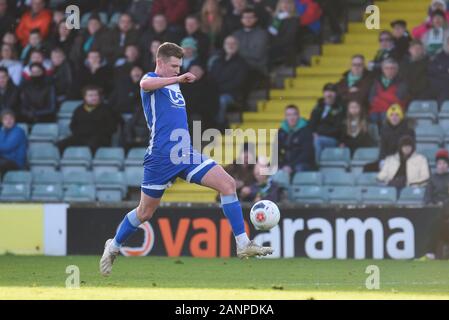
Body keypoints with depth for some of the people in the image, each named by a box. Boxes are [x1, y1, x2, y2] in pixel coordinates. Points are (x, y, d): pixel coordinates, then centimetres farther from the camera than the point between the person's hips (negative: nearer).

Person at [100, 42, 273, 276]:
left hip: (185, 154, 7)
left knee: (228, 184, -10)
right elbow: (145, 84, -32)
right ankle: (114, 246, 30)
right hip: (161, 157, -7)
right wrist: (178, 79, -36)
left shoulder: (173, 86, 20)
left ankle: (243, 244, -12)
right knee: (145, 212, 4)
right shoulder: (151, 79, -4)